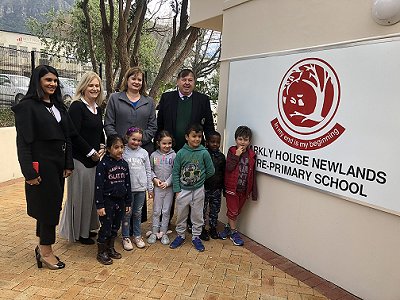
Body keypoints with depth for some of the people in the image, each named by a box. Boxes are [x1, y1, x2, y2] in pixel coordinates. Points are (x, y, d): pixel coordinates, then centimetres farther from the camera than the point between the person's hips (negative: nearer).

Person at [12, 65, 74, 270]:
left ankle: (43, 247, 27)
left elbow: (67, 137, 13)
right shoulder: (27, 106, -8)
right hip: (41, 164, -7)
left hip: (58, 164, 7)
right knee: (47, 206, 0)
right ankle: (46, 251, 16)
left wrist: (68, 164, 8)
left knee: (52, 205, 12)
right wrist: (29, 172, -17)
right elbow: (23, 141, -13)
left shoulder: (58, 106, 13)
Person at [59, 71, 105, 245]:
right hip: (81, 159, -7)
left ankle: (88, 228, 30)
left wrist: (102, 148, 4)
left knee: (92, 194, 14)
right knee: (81, 195, 3)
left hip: (95, 158, 8)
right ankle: (78, 232, 19)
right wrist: (91, 153, -13)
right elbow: (74, 135, -18)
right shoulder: (77, 106, -11)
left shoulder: (98, 108, 13)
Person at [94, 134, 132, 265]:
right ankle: (101, 252, 20)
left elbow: (127, 184, 10)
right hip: (107, 201, -5)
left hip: (120, 201, 6)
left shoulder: (124, 164, 4)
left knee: (115, 227, 16)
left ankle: (110, 248, 35)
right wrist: (99, 205, -15)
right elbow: (98, 186, -14)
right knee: (106, 227, 3)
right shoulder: (103, 164, -13)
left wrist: (128, 202, 11)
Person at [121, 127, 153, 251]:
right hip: (127, 188, -2)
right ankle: (125, 237, 21)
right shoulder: (123, 152, -4)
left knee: (138, 213, 14)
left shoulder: (143, 152, 4)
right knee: (127, 213, 7)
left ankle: (137, 236, 26)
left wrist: (150, 188, 8)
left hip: (141, 188, 2)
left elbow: (148, 171, 8)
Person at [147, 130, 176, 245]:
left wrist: (167, 182, -14)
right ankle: (154, 232, 19)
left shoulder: (173, 155, -5)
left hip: (169, 187, 0)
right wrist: (155, 179, -10)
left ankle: (163, 233, 20)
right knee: (156, 211, 8)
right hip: (157, 187, 1)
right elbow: (150, 169, 6)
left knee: (166, 211, 8)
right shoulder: (154, 155, -1)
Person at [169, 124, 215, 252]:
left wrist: (199, 179, 3)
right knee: (181, 215, 14)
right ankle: (180, 235, 32)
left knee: (197, 215, 12)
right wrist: (177, 190, -6)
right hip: (183, 190, 1)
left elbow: (210, 171, -1)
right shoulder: (181, 153, -8)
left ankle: (196, 237, 29)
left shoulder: (204, 153, -10)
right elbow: (175, 172, -3)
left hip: (198, 190, 0)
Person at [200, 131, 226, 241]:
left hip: (216, 189, 4)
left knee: (215, 210, 14)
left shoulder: (221, 156, 5)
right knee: (202, 209, 5)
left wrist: (224, 187, 10)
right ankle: (202, 229, 20)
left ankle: (213, 228, 29)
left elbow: (223, 173, 10)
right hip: (204, 188, -4)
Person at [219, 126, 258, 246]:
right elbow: (229, 168, -18)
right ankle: (233, 232, 20)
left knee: (237, 211, 16)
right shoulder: (232, 151, -6)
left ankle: (228, 227, 34)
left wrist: (253, 191, 4)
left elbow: (252, 174, 4)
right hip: (232, 187, -3)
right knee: (232, 211, 6)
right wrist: (237, 155, -23)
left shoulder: (251, 155, 1)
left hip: (244, 189, 3)